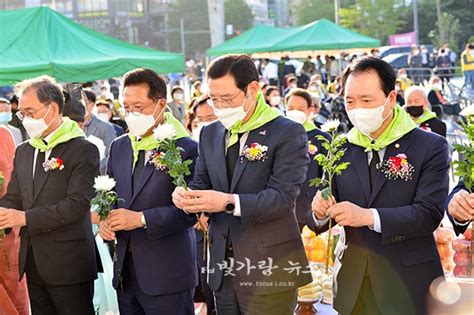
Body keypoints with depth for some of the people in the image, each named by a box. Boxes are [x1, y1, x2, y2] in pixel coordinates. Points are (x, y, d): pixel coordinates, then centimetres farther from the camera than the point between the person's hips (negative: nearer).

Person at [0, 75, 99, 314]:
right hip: (33, 261, 7)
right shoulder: (23, 151, 14)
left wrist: (25, 218, -21)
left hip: (69, 264, -6)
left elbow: (78, 204, -17)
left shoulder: (83, 150, -9)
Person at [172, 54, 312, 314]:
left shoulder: (288, 133, -8)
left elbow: (283, 197, -17)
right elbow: (201, 183, 13)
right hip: (222, 267, 6)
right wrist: (185, 195, -10)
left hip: (269, 267, -5)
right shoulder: (210, 134, 12)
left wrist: (229, 202, -27)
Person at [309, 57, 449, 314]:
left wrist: (369, 216, -27)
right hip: (353, 283, 4)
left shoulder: (431, 146, -5)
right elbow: (318, 222, 6)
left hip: (408, 282, -3)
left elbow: (429, 213, -16)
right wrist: (320, 212, -17)